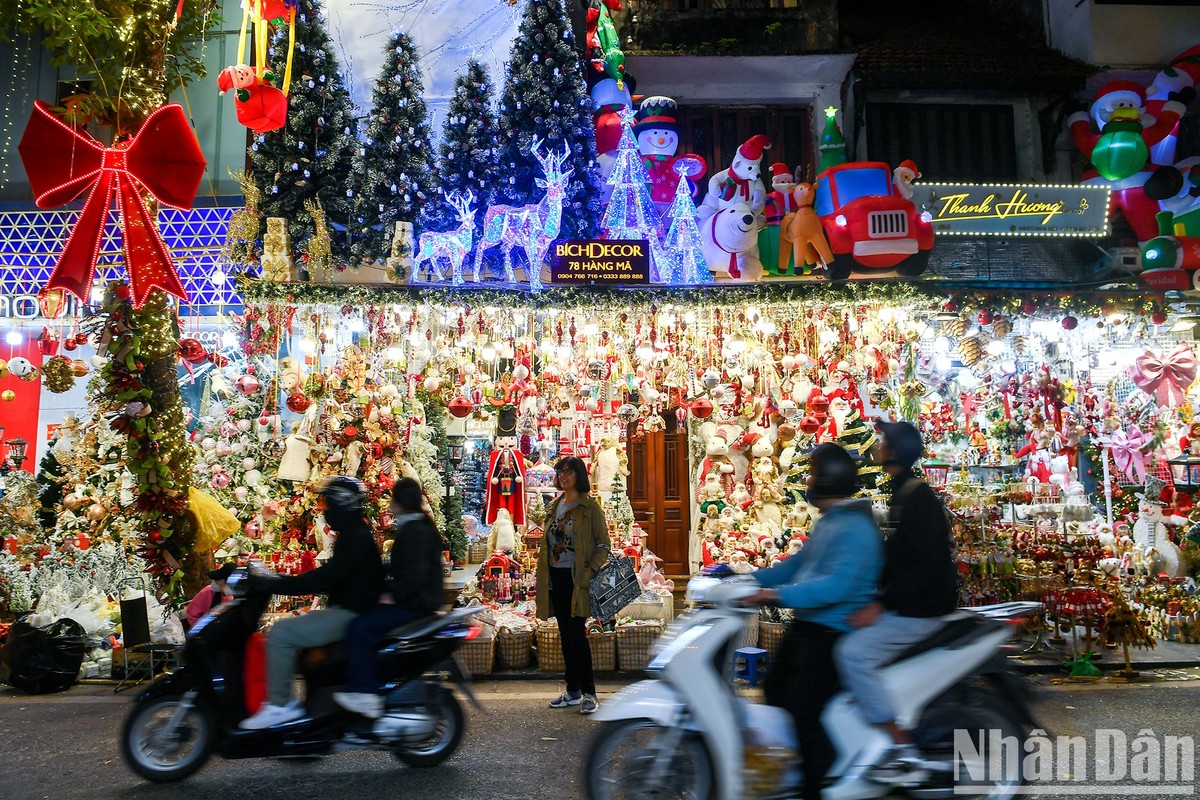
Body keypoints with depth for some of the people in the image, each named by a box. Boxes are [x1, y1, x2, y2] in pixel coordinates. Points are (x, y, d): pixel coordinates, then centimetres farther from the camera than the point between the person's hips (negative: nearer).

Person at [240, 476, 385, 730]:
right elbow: (328, 576, 21)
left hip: (350, 614, -11)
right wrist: (278, 581, 14)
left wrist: (271, 584, -24)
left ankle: (279, 704, -13)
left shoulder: (357, 540, -17)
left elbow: (324, 578, -26)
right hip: (345, 610, 11)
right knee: (288, 629, 17)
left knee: (281, 633, -18)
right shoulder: (353, 535, 16)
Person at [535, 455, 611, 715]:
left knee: (576, 633, -8)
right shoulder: (553, 507, 13)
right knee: (565, 634, 11)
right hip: (555, 577, 6)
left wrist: (590, 570, -19)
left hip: (576, 577, -6)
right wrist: (543, 575, 11)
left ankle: (588, 693, 2)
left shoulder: (589, 507, -5)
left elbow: (603, 545, -6)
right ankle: (573, 690, 20)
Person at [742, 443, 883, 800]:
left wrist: (776, 594, -36)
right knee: (775, 692, 20)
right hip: (806, 624, 11)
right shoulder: (827, 521, 12)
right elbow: (799, 563, 18)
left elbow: (837, 585, -31)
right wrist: (752, 579, 9)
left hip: (832, 632, -11)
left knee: (806, 711, -11)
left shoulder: (856, 528, -20)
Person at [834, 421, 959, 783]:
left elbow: (926, 563, -25)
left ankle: (903, 751, -16)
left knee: (853, 653, -22)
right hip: (903, 602, 10)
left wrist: (881, 606, -25)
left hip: (921, 610, -10)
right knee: (848, 644, 14)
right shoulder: (901, 494, 14)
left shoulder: (918, 498, -17)